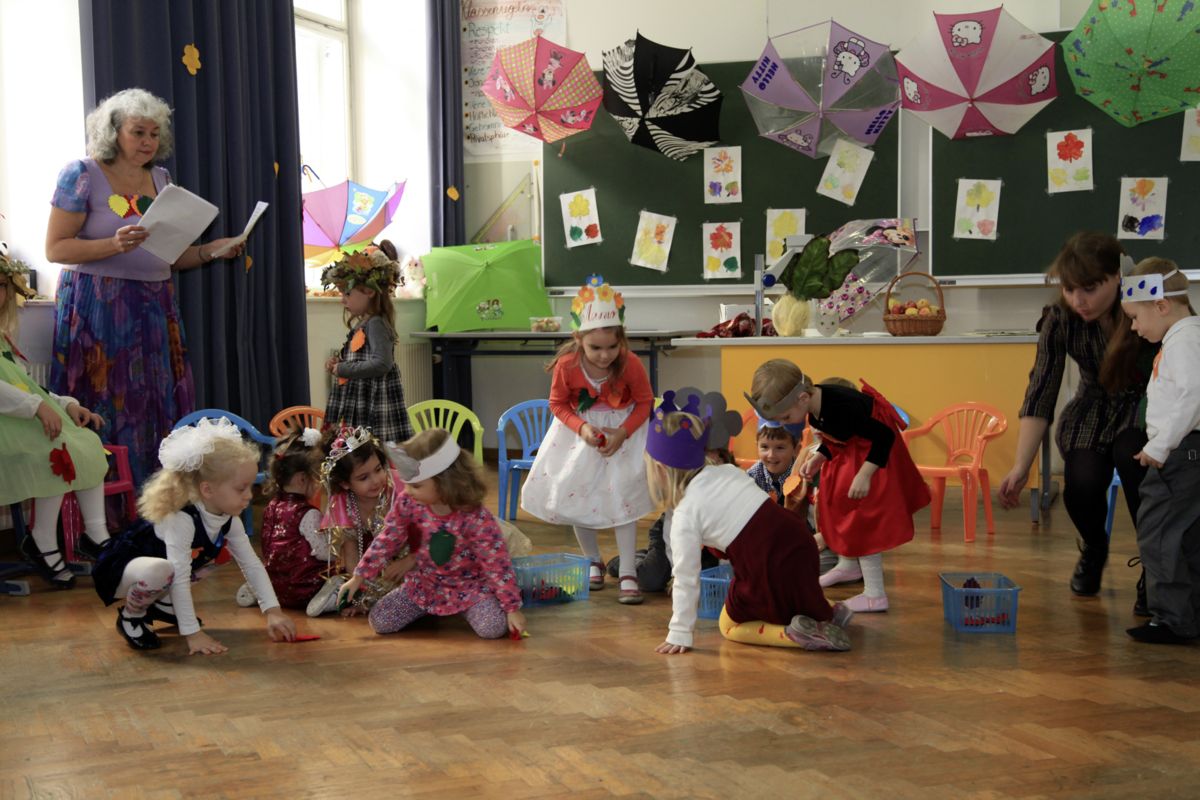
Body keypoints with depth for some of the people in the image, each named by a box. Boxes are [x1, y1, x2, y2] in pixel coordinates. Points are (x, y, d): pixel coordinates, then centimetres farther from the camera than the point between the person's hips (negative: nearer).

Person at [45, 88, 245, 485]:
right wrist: (115, 244, -21)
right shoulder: (82, 174, -3)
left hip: (154, 307, 6)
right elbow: (56, 248, -8)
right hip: (99, 306, -6)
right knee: (109, 411, -6)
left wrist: (209, 251, 0)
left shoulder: (161, 180, 14)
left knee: (159, 407, 3)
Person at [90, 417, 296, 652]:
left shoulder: (229, 521, -10)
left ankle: (161, 603, 12)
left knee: (222, 551, 2)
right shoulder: (181, 520, -34)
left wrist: (273, 611, -15)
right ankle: (131, 616, -7)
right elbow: (178, 579, -37)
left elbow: (252, 565, -6)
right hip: (119, 570, -8)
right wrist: (193, 634, -38)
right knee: (159, 570, -39)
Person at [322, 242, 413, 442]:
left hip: (373, 407, -10)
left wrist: (343, 369, -17)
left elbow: (381, 363, -24)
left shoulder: (376, 324, -12)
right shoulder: (361, 325, 16)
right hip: (356, 405, 10)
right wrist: (338, 364, 7)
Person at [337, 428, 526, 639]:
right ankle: (425, 607, 19)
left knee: (493, 628, -26)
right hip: (424, 584, 4)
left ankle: (466, 608, 9)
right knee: (379, 621, -8)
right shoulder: (407, 503, -17)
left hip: (469, 585, -4)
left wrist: (512, 608, -19)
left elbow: (497, 564, -22)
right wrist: (358, 578, -1)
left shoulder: (476, 518, -29)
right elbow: (387, 540, -2)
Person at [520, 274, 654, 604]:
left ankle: (628, 574, -4)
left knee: (622, 496, -10)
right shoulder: (566, 366, -23)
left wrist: (623, 433, -24)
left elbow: (645, 402, -11)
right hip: (580, 432, 2)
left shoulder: (630, 364, -26)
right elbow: (558, 404, -7)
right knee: (574, 495, 6)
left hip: (622, 431, -2)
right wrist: (581, 428, -24)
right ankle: (593, 562, 27)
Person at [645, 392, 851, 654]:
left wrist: (679, 635, 1)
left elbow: (686, 580, -6)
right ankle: (826, 613, 21)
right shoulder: (728, 471, 10)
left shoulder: (685, 515, -7)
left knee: (730, 626, 18)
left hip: (771, 571, -8)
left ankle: (793, 633, -6)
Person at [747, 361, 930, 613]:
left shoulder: (843, 406, -38)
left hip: (873, 452, -9)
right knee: (835, 504, 21)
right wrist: (817, 459, -8)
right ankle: (848, 566, 43)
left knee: (863, 517, -8)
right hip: (848, 450, 9)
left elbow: (884, 436, -31)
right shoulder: (815, 405, -12)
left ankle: (875, 595, -2)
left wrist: (864, 475, -34)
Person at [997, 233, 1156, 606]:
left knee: (1130, 454, -32)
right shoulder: (1060, 319, -19)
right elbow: (1040, 394, -17)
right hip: (1095, 410, 2)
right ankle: (1094, 549, 16)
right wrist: (1020, 467, -23)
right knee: (1082, 482, -22)